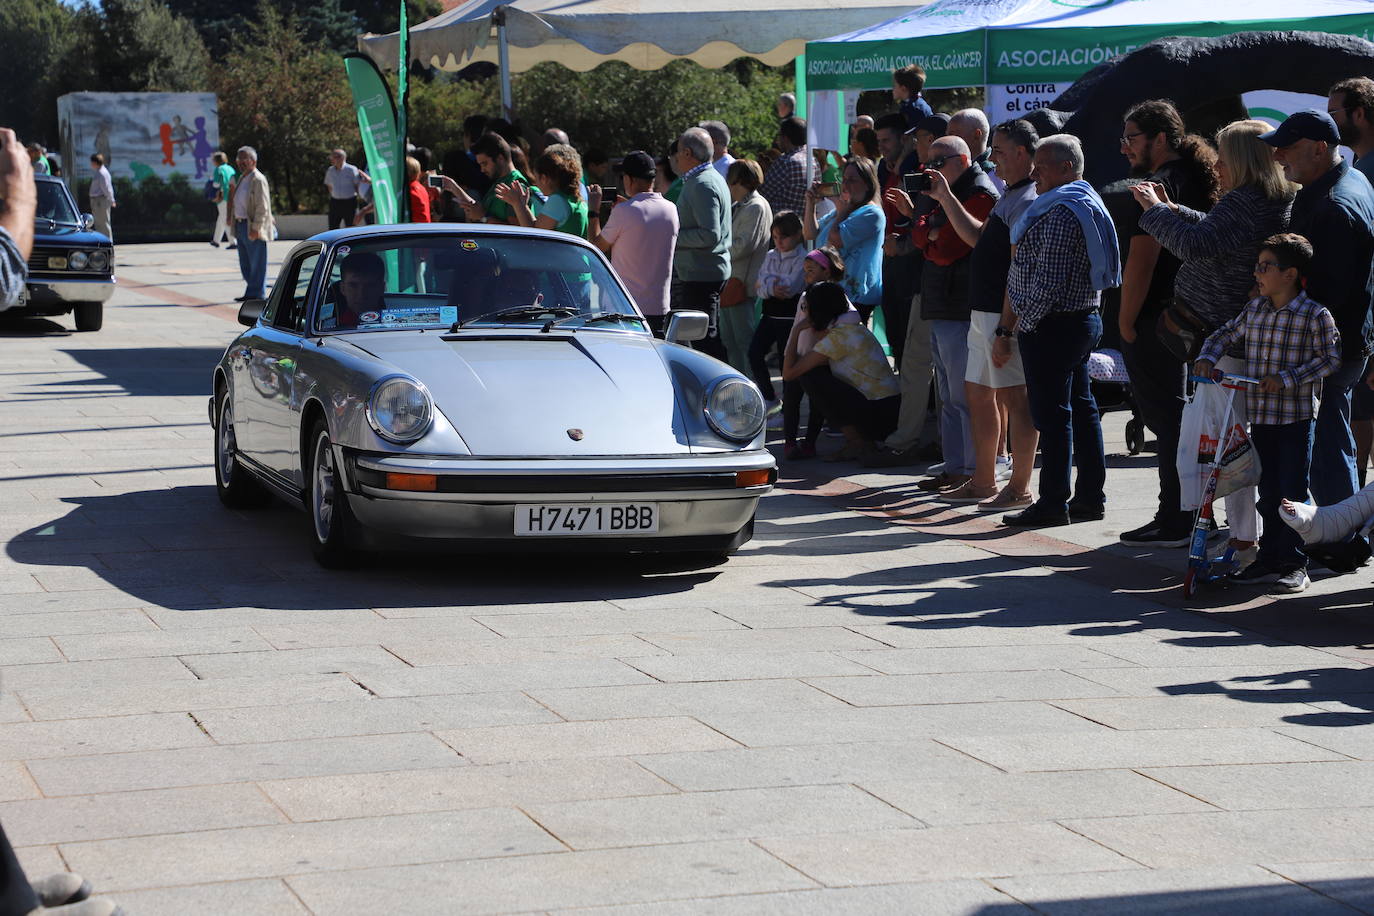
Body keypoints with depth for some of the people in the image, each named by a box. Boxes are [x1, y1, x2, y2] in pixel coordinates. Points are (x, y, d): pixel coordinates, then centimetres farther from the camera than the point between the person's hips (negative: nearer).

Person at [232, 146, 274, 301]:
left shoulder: (258, 180, -13)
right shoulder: (242, 178, 17)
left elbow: (262, 207, -17)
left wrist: (255, 228, -20)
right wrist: (235, 224, 17)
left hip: (253, 229, -10)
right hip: (241, 225, 10)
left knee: (257, 263, -2)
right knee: (245, 264, 14)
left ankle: (258, 293, 2)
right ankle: (251, 292, 21)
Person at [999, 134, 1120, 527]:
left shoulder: (1061, 212, -17)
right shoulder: (1088, 204, 17)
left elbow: (1048, 283, -22)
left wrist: (1014, 329, -13)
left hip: (1053, 327, -11)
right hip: (1084, 318, 11)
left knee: (1051, 414, -6)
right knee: (1080, 408, 12)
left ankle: (1053, 503, -3)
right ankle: (1091, 497, 17)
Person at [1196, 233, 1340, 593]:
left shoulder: (1315, 315, -9)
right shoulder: (1254, 308, 8)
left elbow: (1330, 358, -10)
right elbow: (1226, 334, 21)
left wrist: (1287, 378, -17)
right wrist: (1207, 357, 2)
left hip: (1296, 416, -5)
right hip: (1260, 415, 5)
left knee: (1293, 492, -2)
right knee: (1268, 491, 12)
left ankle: (1295, 563, 7)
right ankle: (1270, 559, 20)